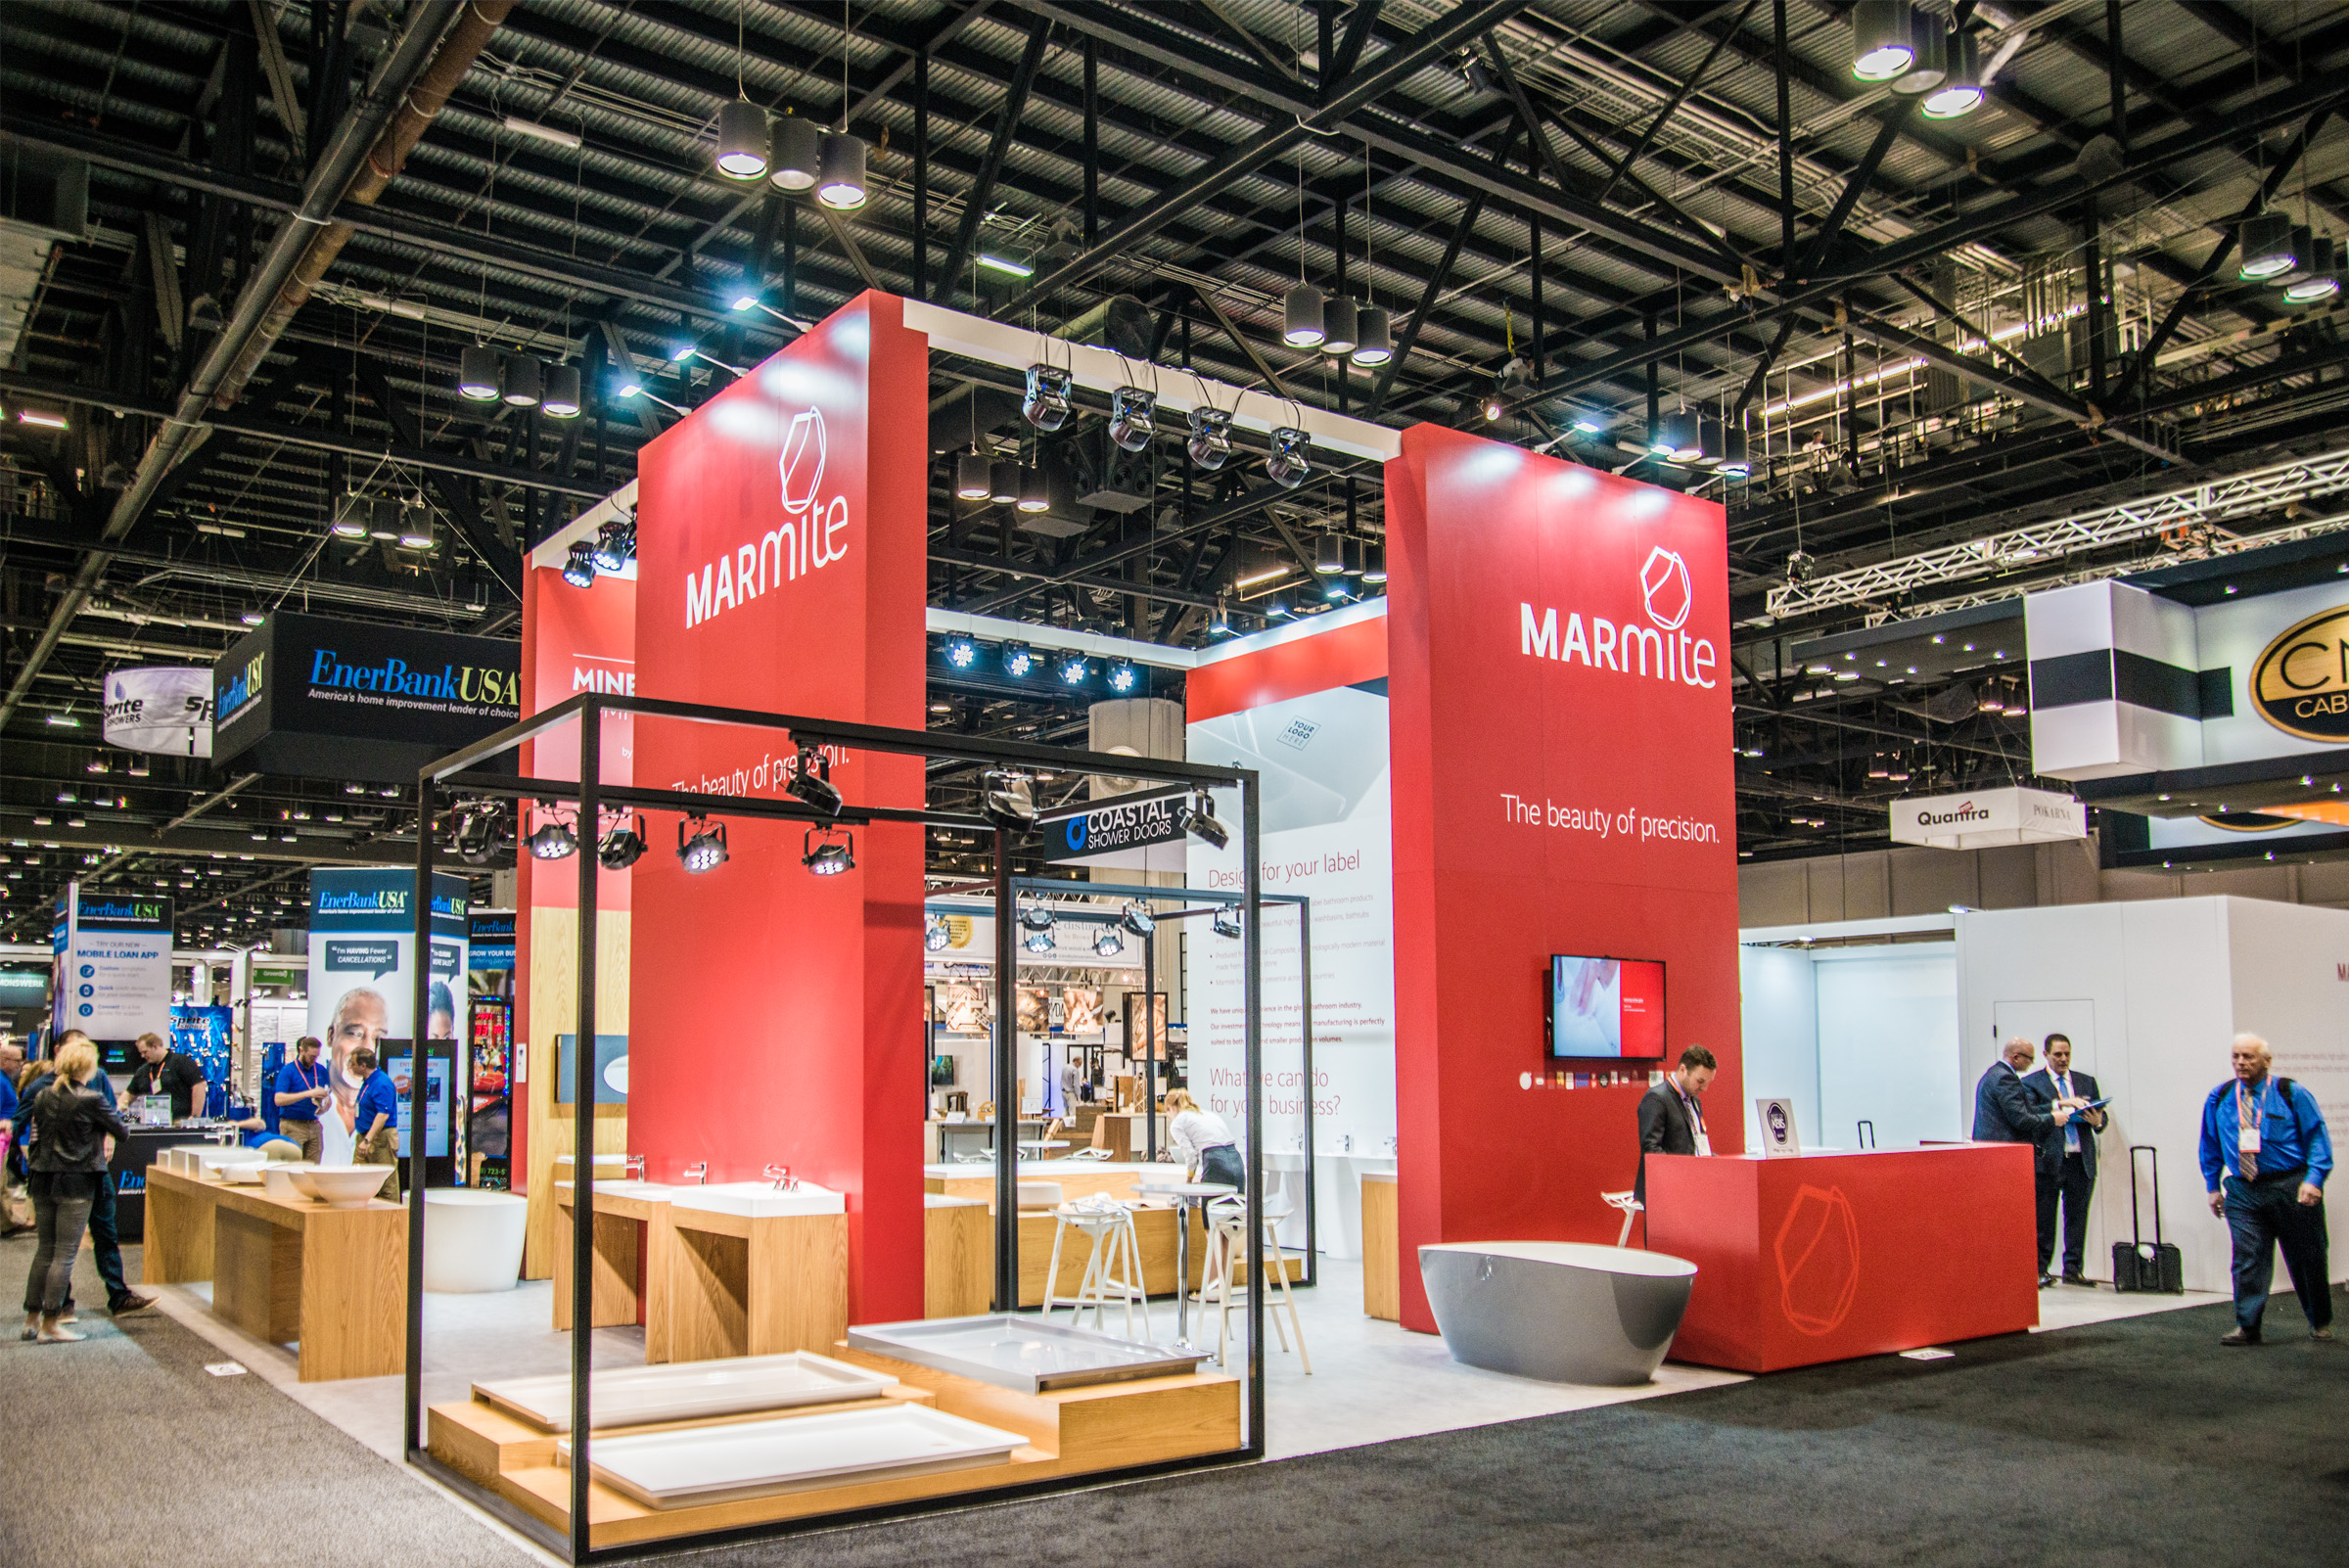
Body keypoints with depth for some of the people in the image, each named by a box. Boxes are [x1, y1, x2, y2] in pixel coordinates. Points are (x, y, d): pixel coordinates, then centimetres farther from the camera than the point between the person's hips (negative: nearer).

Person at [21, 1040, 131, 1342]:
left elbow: (34, 1137, 10)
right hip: (76, 1183, -6)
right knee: (65, 1254, -1)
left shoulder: (42, 1096, 4)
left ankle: (32, 1319, 19)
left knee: (45, 1249, 16)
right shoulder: (92, 1100, -13)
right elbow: (122, 1132, -4)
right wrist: (114, 1117, 16)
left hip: (43, 1180, 6)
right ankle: (50, 1325, 0)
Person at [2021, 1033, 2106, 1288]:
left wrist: (2098, 1121, -8)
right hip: (2049, 1160, -3)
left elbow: (2100, 1115, 15)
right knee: (2044, 1217, 1)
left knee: (2077, 1216, 6)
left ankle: (2073, 1268, 15)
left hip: (2082, 1160, 3)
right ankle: (2041, 1269, 8)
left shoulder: (2087, 1082, 16)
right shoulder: (2031, 1083, 2)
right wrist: (2060, 1104, -22)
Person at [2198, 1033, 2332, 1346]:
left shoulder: (2292, 1094, -2)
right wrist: (2213, 1186, 11)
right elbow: (2210, 1146, 15)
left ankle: (2320, 1322, 30)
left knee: (2306, 1259, 10)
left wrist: (2314, 1179, -15)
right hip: (2242, 1191, 2)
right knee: (2248, 1258, -6)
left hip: (2291, 1188, -2)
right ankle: (2246, 1326, -3)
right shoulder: (2219, 1099, 7)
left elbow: (2318, 1138, -3)